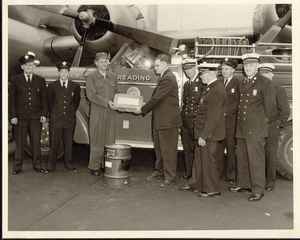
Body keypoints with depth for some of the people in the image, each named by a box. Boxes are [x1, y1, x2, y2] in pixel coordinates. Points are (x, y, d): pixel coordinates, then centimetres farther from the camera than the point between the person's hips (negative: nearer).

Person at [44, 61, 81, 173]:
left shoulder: (75, 86, 5)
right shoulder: (52, 86, 3)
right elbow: (49, 102, 11)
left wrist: (71, 113, 11)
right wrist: (54, 113, 11)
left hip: (70, 120, 1)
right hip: (55, 120, -1)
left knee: (69, 144, 7)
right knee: (54, 144, 2)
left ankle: (69, 165, 19)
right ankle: (50, 166, 12)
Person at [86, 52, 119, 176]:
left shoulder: (113, 76, 14)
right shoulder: (91, 76, 0)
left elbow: (117, 93, 16)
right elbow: (91, 95, -10)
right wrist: (107, 102, -18)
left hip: (111, 113, 4)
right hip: (97, 114, -4)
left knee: (110, 140, 5)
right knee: (96, 140, 0)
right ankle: (94, 167, 10)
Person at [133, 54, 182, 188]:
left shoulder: (167, 79, -19)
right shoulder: (163, 77, 15)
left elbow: (156, 98, -21)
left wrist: (142, 110, -13)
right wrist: (144, 108, 7)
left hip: (168, 121, -10)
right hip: (160, 120, 10)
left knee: (168, 150, -1)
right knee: (159, 149, 19)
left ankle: (170, 178, 9)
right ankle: (159, 171, 33)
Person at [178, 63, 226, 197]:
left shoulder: (216, 90, -20)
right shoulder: (210, 87, 12)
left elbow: (213, 117, -23)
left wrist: (204, 135, -21)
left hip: (209, 133, -10)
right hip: (204, 131, 10)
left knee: (208, 160, 2)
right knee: (200, 159, 18)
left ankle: (212, 189, 17)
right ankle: (195, 184, 32)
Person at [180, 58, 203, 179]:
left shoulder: (203, 83, -5)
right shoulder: (186, 84, 18)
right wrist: (182, 116, 15)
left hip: (197, 120, -7)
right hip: (185, 119, 7)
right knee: (187, 147, 11)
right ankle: (189, 172, 20)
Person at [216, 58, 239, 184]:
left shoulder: (238, 83, -1)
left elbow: (238, 102, -8)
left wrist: (225, 112, -15)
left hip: (231, 121, -4)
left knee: (231, 148, 2)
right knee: (218, 148, 6)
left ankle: (231, 174, 14)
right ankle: (219, 172, 18)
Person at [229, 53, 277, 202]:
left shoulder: (266, 83, -6)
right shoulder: (241, 83, 15)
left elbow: (270, 106, -3)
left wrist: (266, 123, 6)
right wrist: (240, 121, 15)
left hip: (256, 129, -7)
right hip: (241, 128, 7)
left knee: (256, 160, -2)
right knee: (241, 159, 15)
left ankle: (258, 190, 8)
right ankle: (243, 184, 29)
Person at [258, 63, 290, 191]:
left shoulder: (279, 90, 1)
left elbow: (285, 112, -1)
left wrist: (275, 125, -7)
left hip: (271, 130, -3)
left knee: (271, 156, 3)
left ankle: (270, 182, 15)